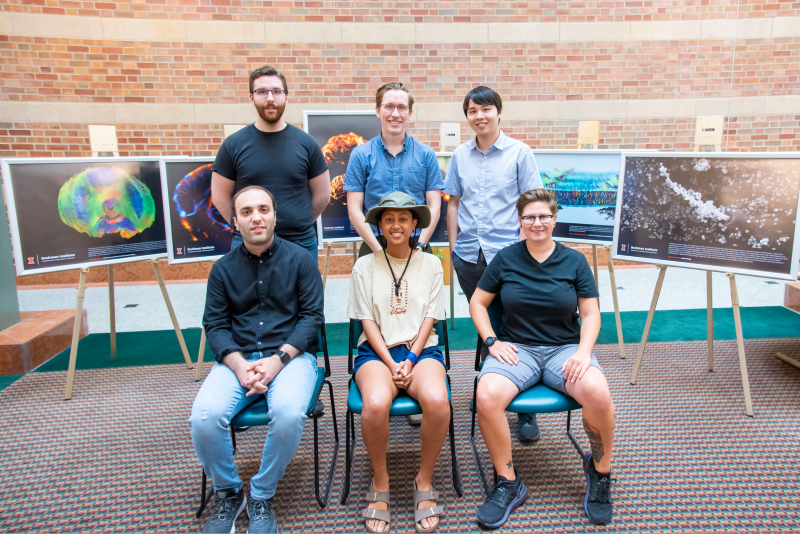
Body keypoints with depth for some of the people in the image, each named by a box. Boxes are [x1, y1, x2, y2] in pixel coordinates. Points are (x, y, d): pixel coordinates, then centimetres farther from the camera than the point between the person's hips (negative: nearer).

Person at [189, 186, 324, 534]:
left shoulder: (299, 259, 3)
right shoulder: (223, 269, 10)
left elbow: (311, 316, -2)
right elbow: (215, 325, 6)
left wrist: (278, 359, -15)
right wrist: (240, 365, -13)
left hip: (291, 354, -2)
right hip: (238, 358, 2)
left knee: (288, 413, -32)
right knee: (204, 417, -24)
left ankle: (261, 497, -3)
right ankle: (228, 493, 6)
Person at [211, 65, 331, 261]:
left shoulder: (306, 143, 2)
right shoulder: (233, 144, 1)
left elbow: (322, 195, 7)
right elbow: (221, 196, 5)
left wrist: (300, 224, 6)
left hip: (301, 244, 1)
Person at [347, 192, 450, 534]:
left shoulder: (430, 264, 10)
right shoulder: (365, 265, 8)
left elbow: (429, 318, 5)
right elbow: (367, 321, 2)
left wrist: (411, 360, -9)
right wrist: (391, 364, -10)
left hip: (421, 348, 1)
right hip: (377, 350, 0)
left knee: (437, 400, -32)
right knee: (375, 404, -33)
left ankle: (425, 481, -5)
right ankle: (380, 482, -4)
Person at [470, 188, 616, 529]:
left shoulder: (574, 262, 6)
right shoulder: (506, 259, 5)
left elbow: (591, 314, 6)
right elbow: (478, 302, 10)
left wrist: (583, 351, -12)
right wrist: (492, 341, -4)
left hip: (564, 348, 0)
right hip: (517, 347, 0)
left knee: (598, 394, -31)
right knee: (487, 397, -31)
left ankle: (599, 470, 2)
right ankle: (509, 484, -6)